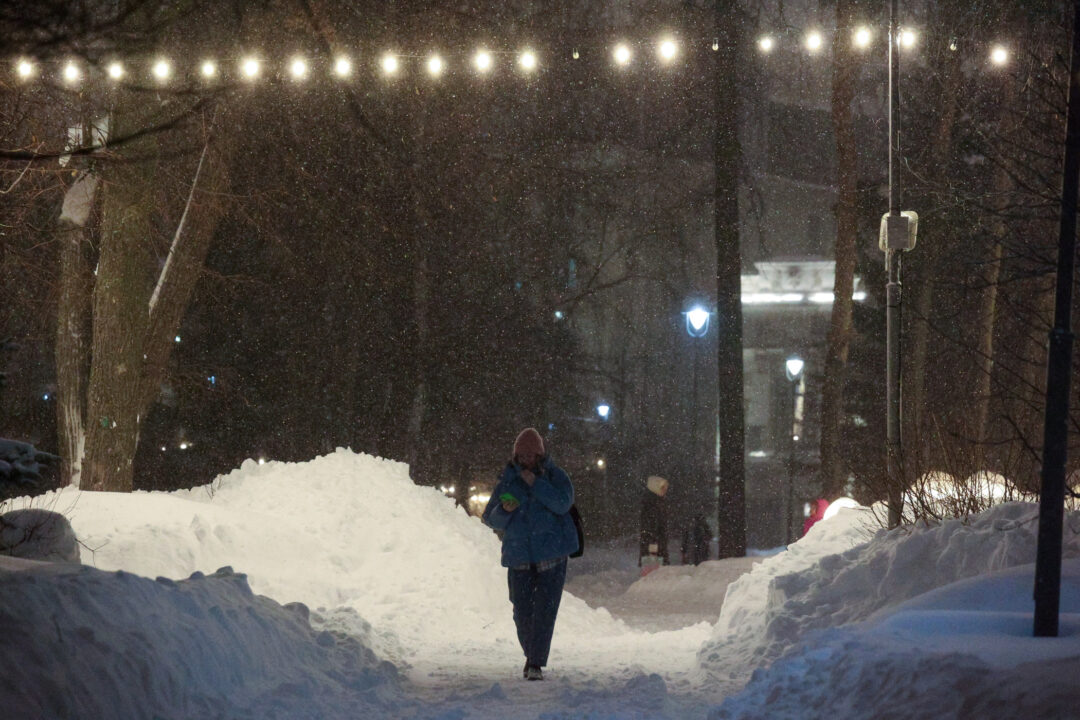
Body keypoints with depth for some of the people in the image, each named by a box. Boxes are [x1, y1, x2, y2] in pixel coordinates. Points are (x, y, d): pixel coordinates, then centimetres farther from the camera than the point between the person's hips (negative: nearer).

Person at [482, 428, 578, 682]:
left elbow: (563, 504, -15)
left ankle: (537, 663, -9)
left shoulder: (555, 476, 2)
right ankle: (531, 654, 27)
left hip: (552, 555, -2)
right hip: (519, 557, 3)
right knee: (522, 612, 4)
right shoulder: (507, 481, 8)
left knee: (545, 609, -10)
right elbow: (490, 518, 8)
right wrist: (504, 510, -14)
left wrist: (536, 484, -19)